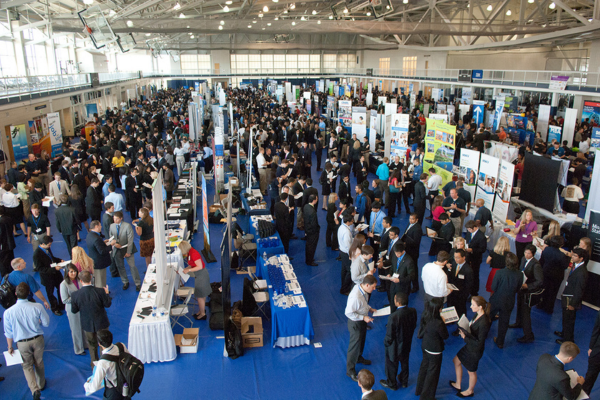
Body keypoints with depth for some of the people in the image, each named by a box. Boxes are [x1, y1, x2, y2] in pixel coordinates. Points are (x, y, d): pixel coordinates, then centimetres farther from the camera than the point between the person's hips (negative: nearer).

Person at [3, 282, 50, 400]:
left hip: (22, 343, -1)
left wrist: (10, 347, 7)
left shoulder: (8, 312, -20)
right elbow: (46, 323, -8)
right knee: (39, 363, 22)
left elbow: (8, 333, -8)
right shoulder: (37, 307, -21)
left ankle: (35, 389, 0)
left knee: (27, 366, 16)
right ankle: (41, 384, 41)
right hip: (37, 339, 1)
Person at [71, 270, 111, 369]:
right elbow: (108, 304, -11)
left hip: (87, 325, 1)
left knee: (92, 346, 23)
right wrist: (106, 293, 5)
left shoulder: (75, 295, -20)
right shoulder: (100, 291, -24)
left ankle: (95, 367, 37)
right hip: (101, 324, -1)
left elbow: (74, 310, -8)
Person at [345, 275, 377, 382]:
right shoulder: (356, 296, -37)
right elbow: (348, 313, -30)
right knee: (355, 345, 7)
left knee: (361, 341, 30)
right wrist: (363, 318, -26)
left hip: (362, 320, 9)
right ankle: (350, 370, 26)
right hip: (356, 323, -9)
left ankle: (359, 358, 56)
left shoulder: (363, 290, -9)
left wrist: (369, 308, 0)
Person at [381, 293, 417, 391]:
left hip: (395, 346, -6)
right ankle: (404, 381, 52)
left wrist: (386, 343, -5)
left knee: (392, 365, 21)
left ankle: (392, 384, 45)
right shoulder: (413, 311, -20)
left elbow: (389, 335, -26)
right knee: (404, 362, 30)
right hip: (407, 344, 6)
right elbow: (414, 326, -1)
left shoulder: (393, 317, -38)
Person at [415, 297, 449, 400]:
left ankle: (419, 390, 48)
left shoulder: (424, 316, -14)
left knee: (424, 367, 27)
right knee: (432, 372, 15)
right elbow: (445, 336, -18)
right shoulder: (438, 323, -36)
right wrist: (443, 323, -8)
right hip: (435, 350, -7)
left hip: (425, 346, 7)